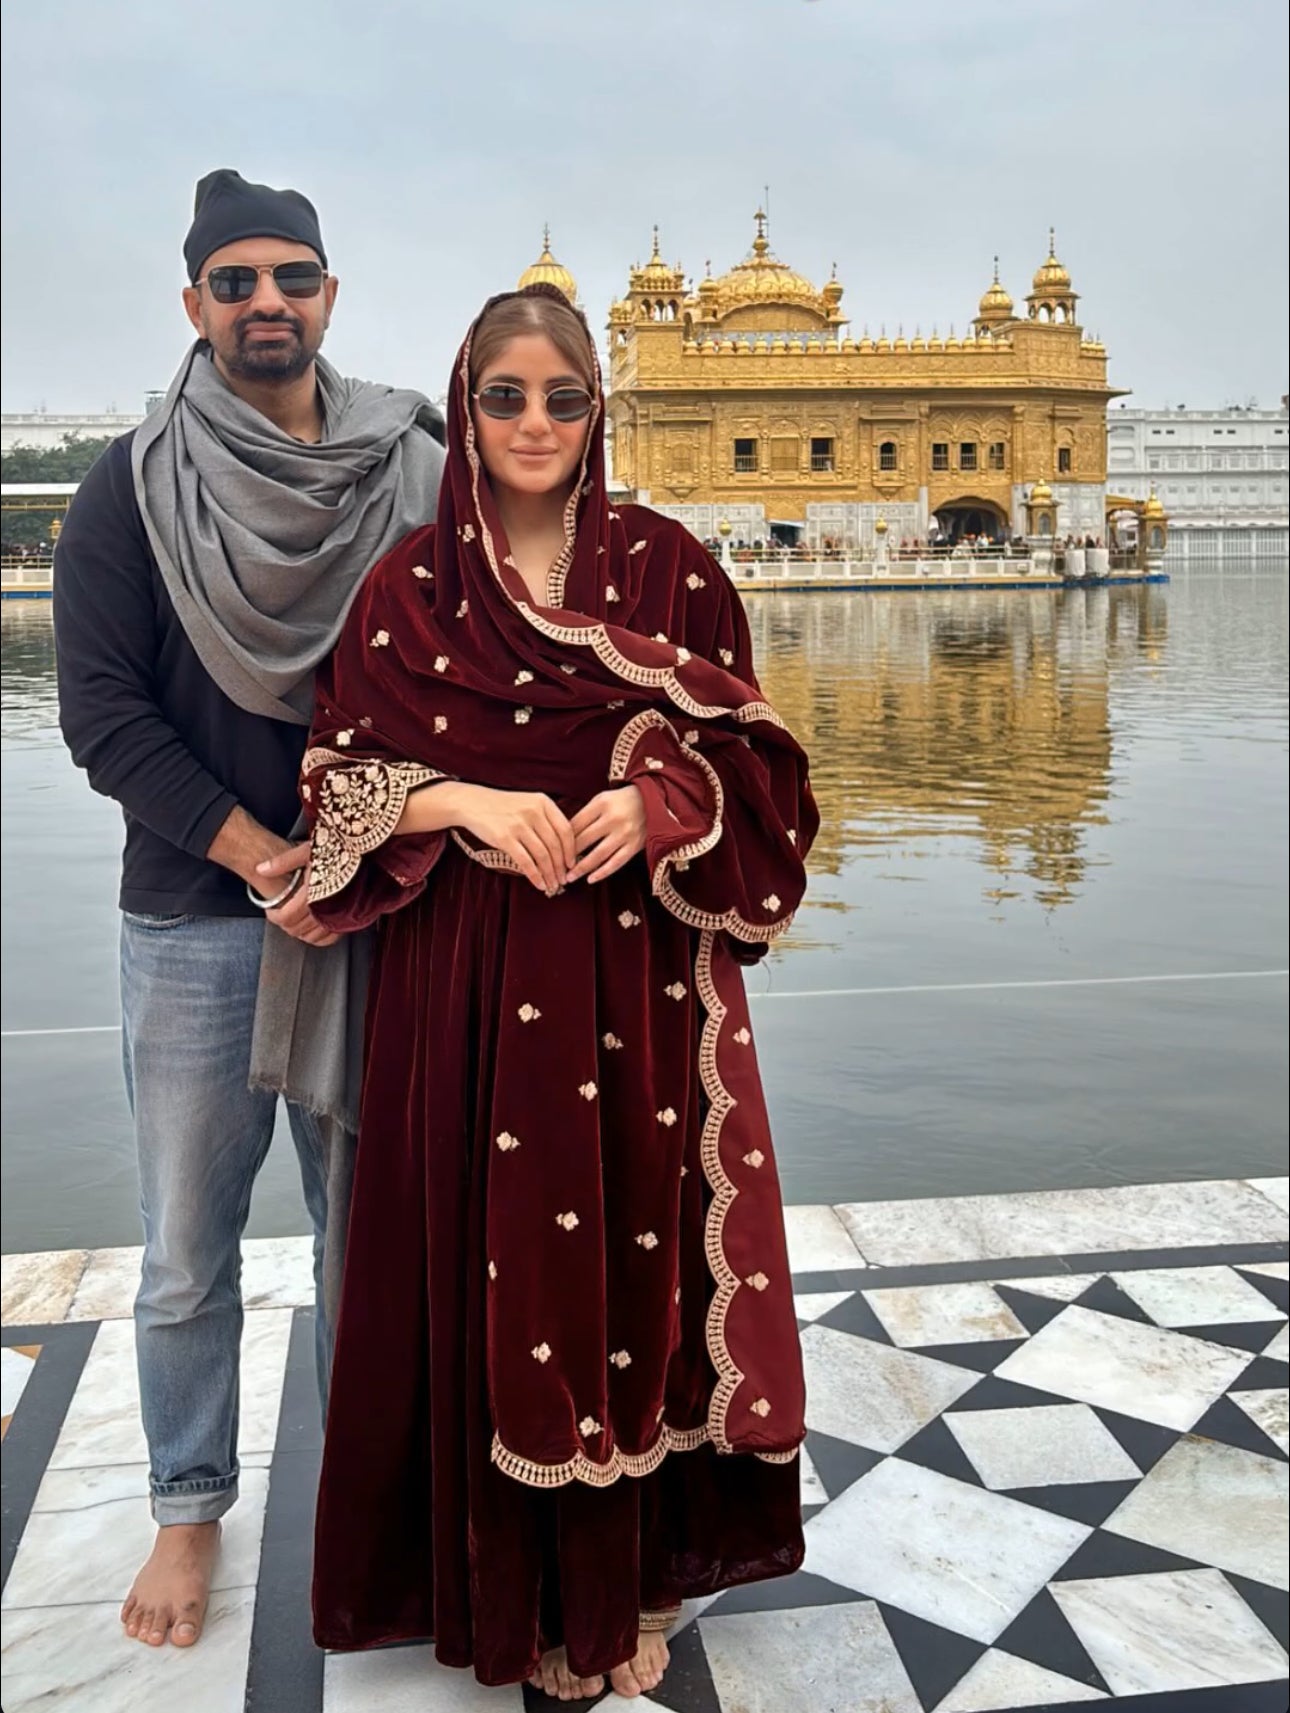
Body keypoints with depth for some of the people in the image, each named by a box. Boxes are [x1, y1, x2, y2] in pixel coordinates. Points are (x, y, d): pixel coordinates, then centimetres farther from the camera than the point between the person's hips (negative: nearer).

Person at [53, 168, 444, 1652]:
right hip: (194, 923, -1)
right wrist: (270, 861, -12)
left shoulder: (414, 476, 4)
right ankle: (189, 1509, 30)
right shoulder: (132, 489, 1)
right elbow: (104, 717, -5)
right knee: (187, 1257, 9)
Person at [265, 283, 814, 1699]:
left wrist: (660, 802, -16)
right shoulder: (410, 585, 5)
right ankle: (505, 1583, 27)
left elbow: (752, 759, 4)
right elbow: (339, 778, 4)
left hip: (640, 981, 0)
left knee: (637, 1246, 6)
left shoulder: (665, 564, 4)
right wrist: (463, 804, -14)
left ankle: (629, 1578, 28)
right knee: (489, 1252, 5)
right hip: (469, 984, 0)